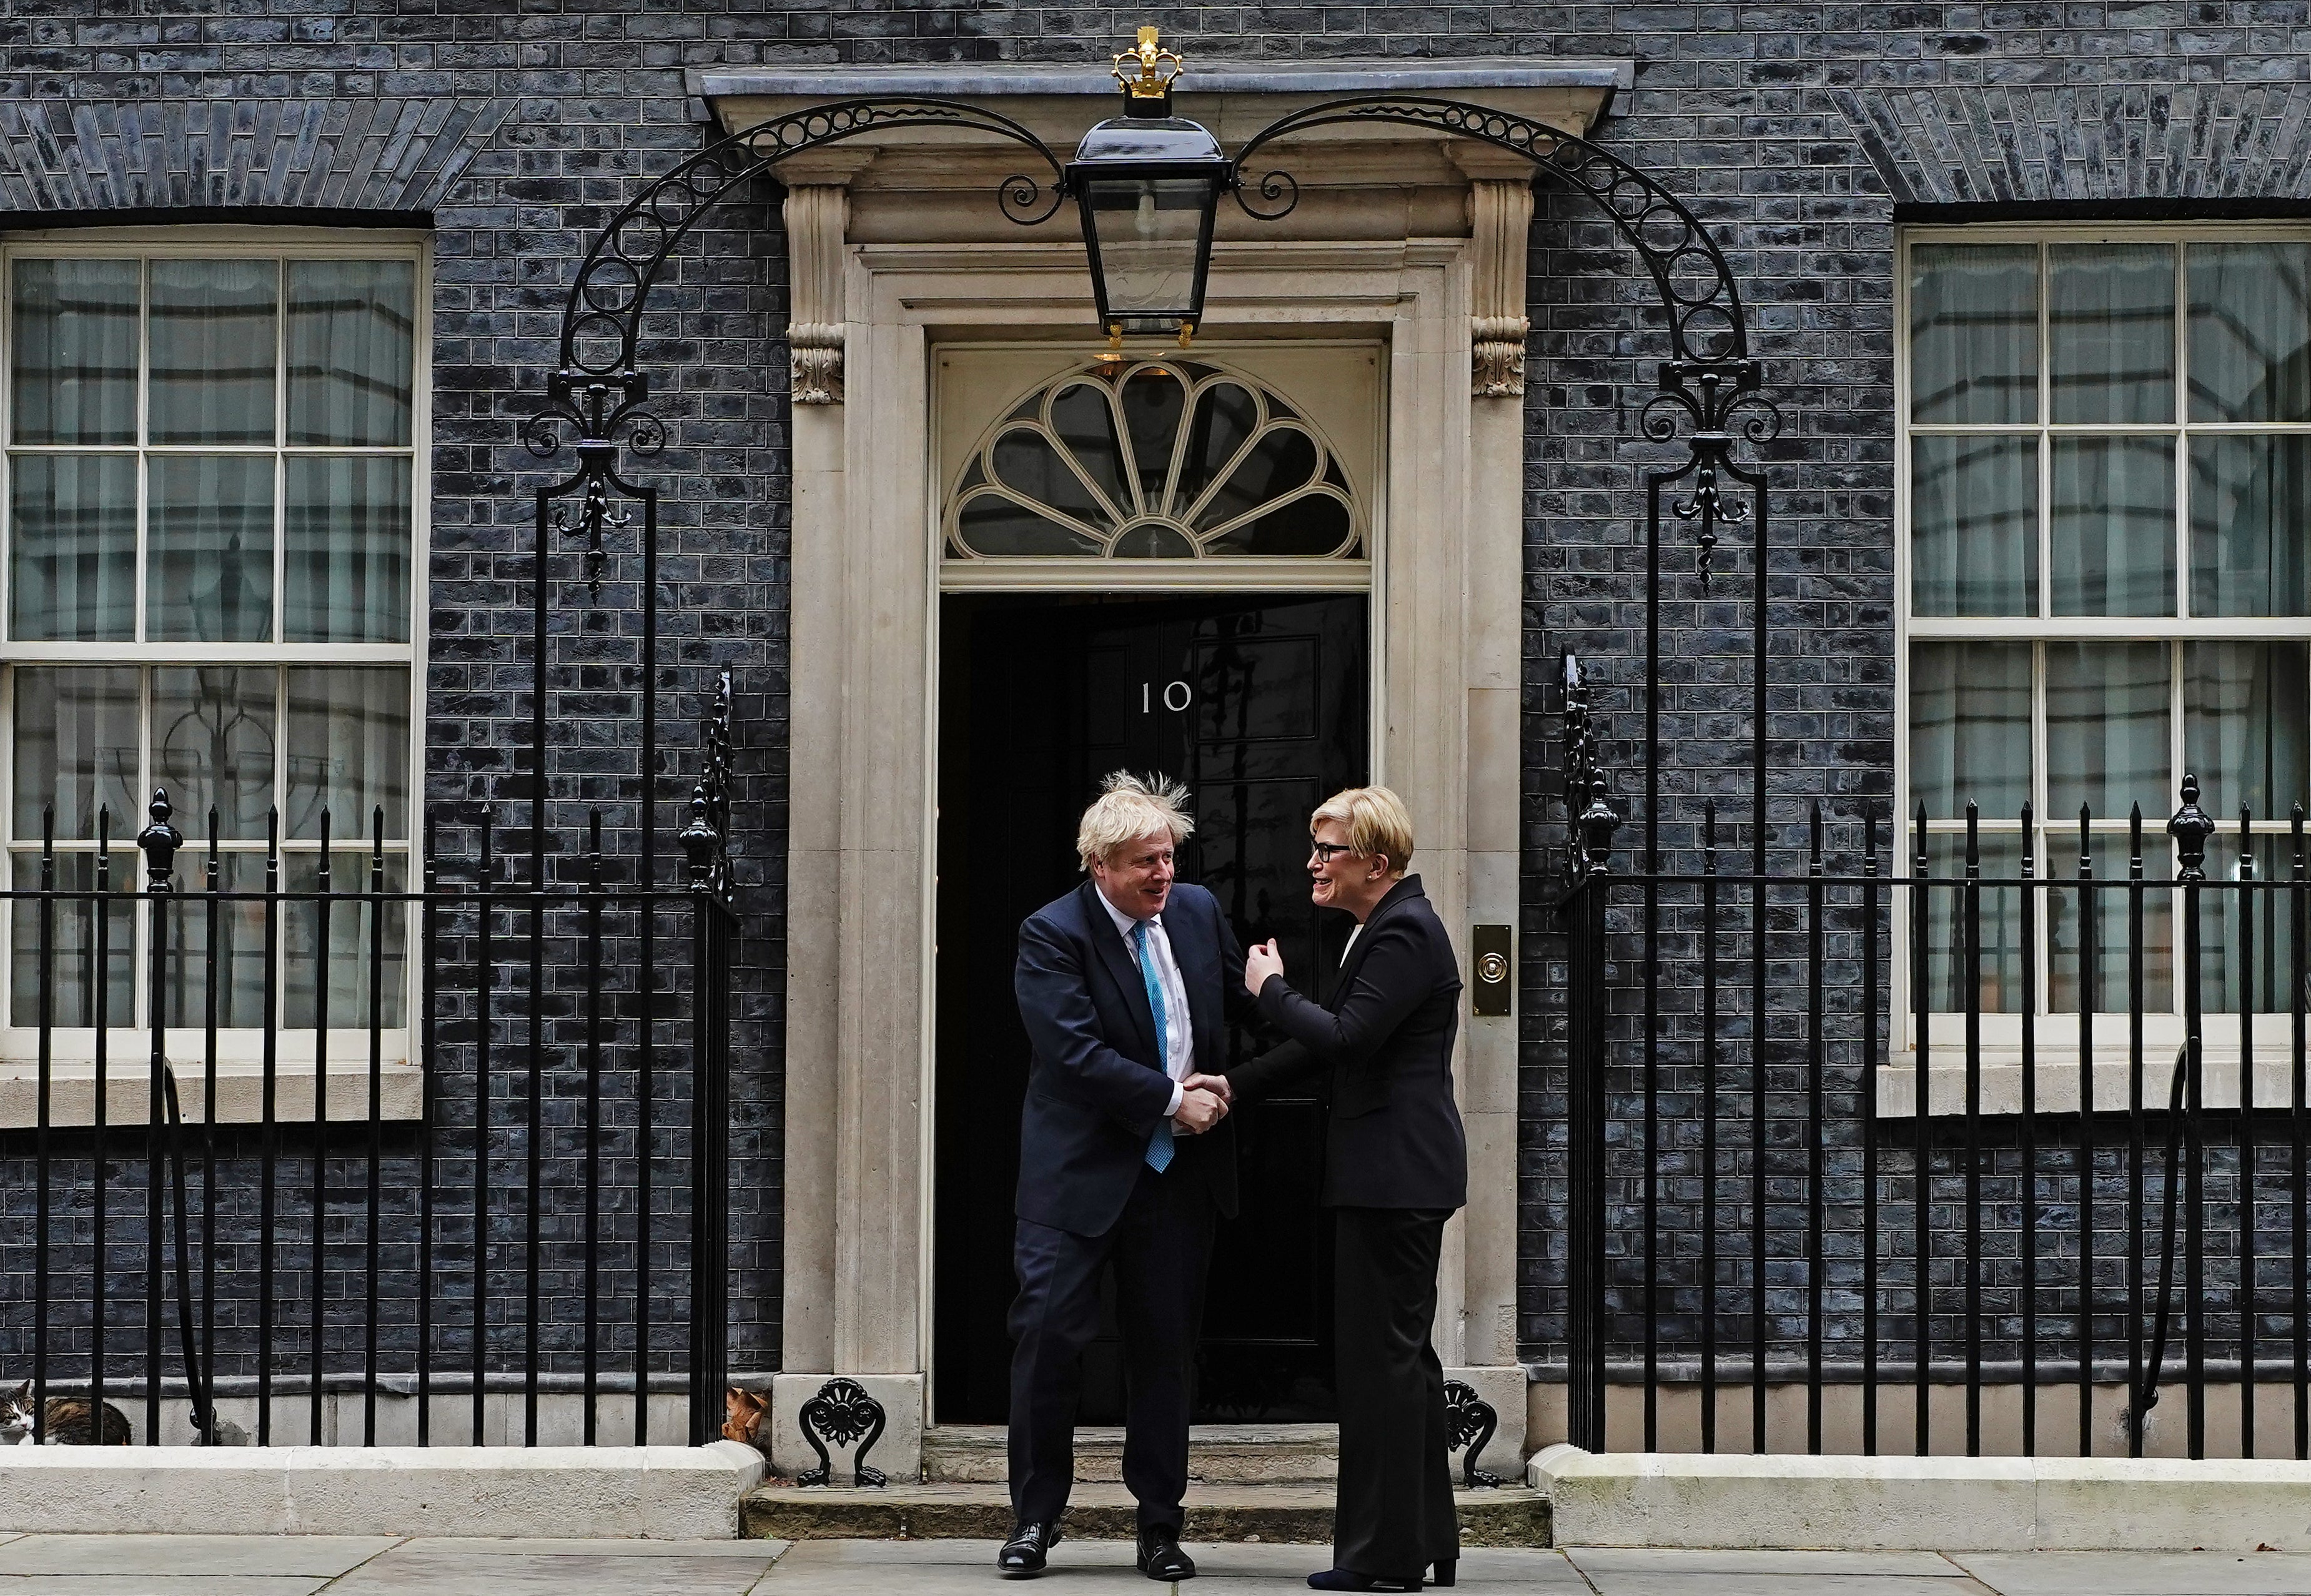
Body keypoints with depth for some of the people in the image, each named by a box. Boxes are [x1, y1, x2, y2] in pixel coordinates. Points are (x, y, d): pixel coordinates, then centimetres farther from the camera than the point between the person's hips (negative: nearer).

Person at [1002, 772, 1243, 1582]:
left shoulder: (1199, 912, 5)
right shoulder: (1052, 934, -11)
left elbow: (1247, 1003, 19)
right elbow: (1078, 1055, -18)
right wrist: (1172, 1100, -16)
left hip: (1180, 1172, 4)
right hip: (1080, 1172, -4)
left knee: (1166, 1349, 8)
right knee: (1048, 1334, -6)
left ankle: (1160, 1528, 17)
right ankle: (1035, 1517, 9)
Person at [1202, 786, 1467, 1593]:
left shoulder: (1404, 934, -15)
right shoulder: (1386, 930, 17)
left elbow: (1345, 1038, -25)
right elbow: (1330, 1047, 19)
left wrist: (1272, 990, -10)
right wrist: (1234, 1086, 12)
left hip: (1395, 1176, -11)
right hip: (1391, 1173, 11)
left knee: (1382, 1354, -5)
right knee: (1402, 1355, 15)